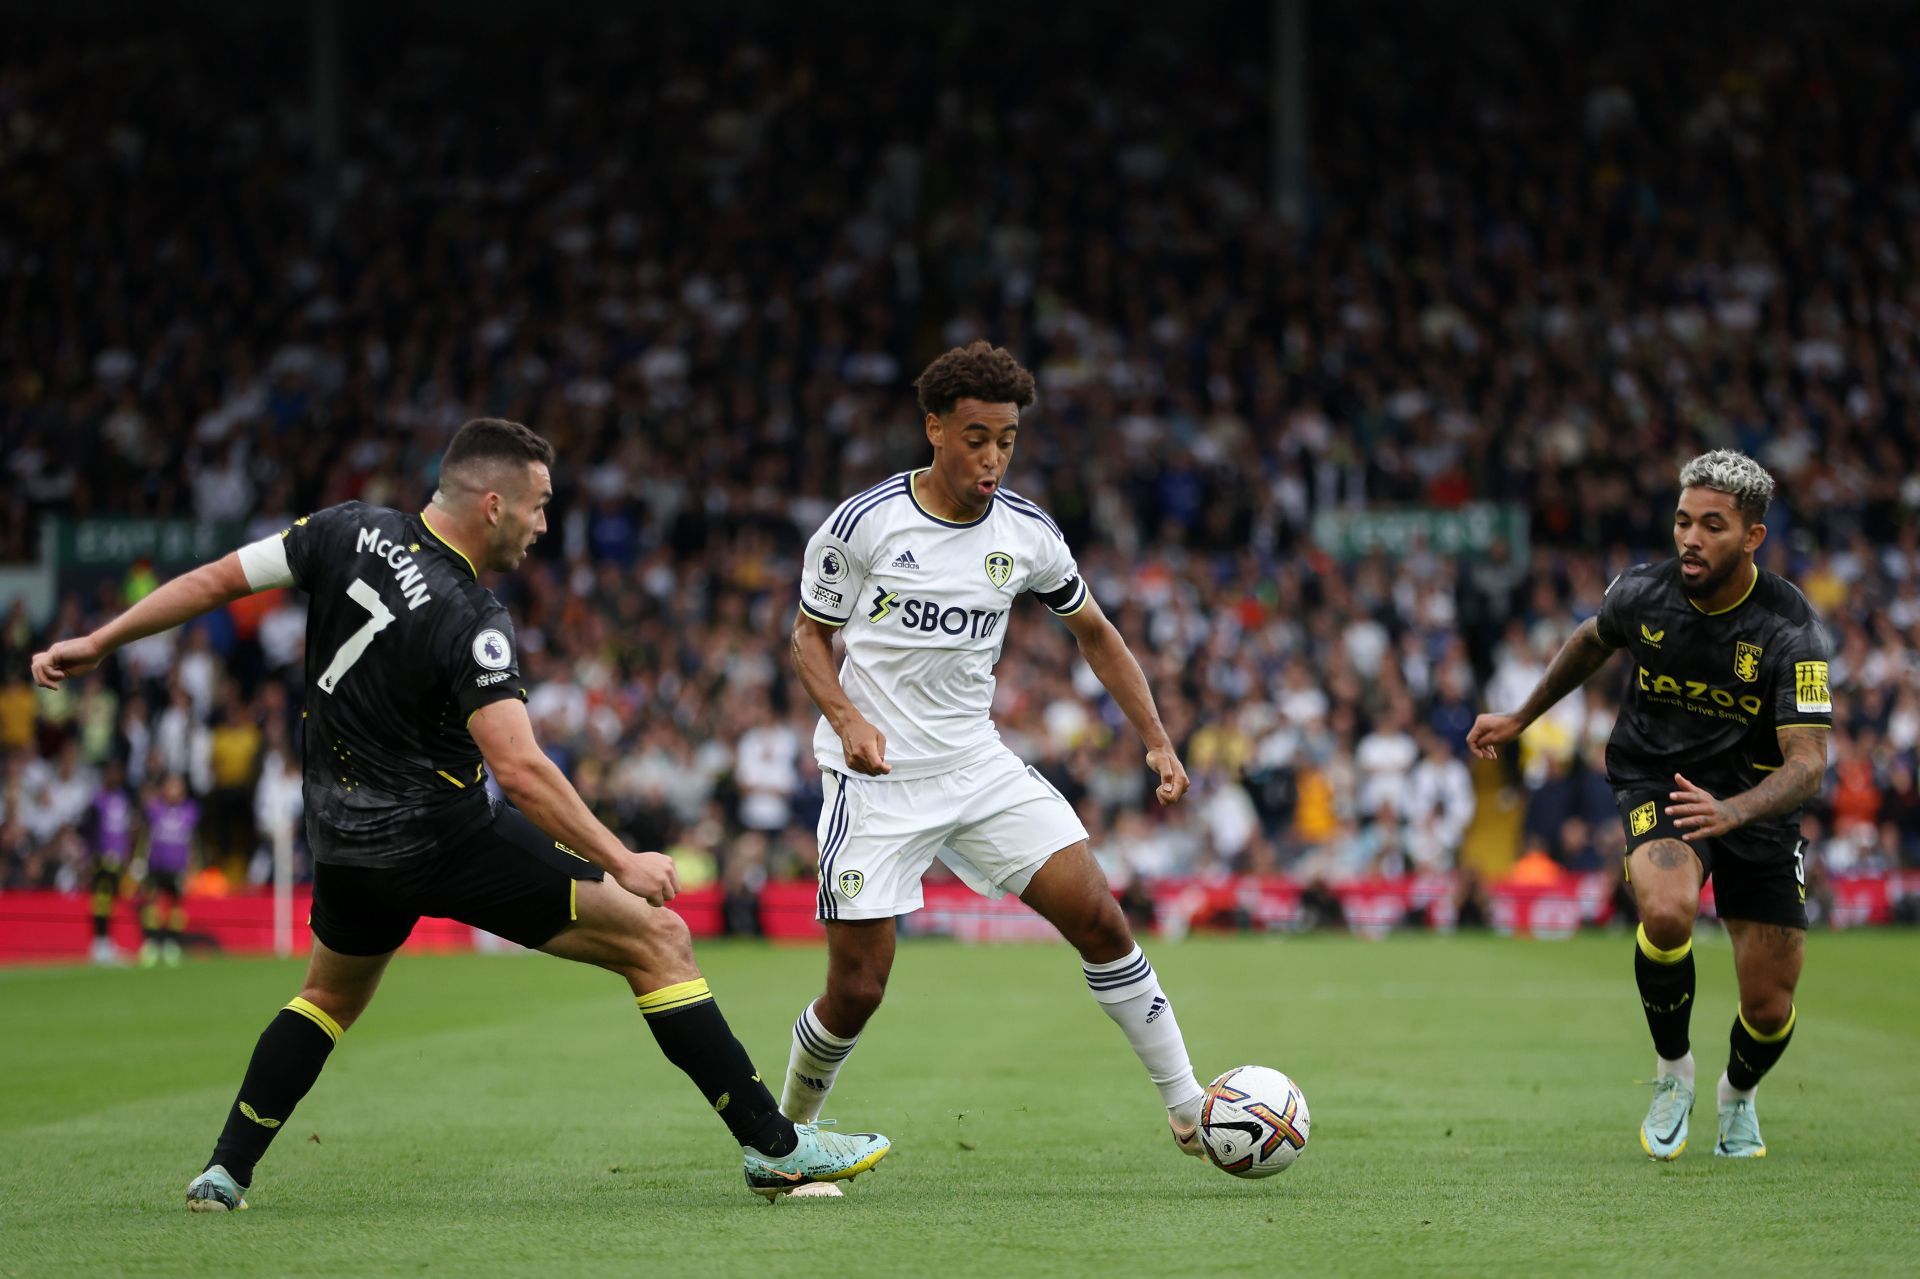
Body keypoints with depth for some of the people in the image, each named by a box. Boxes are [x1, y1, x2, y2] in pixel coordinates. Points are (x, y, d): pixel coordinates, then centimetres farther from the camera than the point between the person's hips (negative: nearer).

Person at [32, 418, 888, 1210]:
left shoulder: (350, 532, -3)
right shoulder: (469, 622, -21)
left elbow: (217, 580, 3)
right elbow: (519, 769, -28)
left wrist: (96, 644, 14)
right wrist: (621, 863, -23)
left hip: (346, 841, 7)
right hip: (448, 839, -7)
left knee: (332, 993, 33)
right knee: (657, 939, -2)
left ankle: (224, 1172, 25)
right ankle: (772, 1146, -4)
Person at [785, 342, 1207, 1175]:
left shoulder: (1027, 534, -1)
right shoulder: (863, 524, -11)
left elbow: (1093, 634, 14)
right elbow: (809, 637, 1)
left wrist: (1157, 743, 5)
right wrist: (847, 719, -19)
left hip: (978, 765, 3)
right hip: (875, 778, -3)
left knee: (1099, 918, -9)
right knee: (857, 989, -7)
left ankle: (1188, 1110, 0)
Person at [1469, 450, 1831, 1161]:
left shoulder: (1790, 632, -21)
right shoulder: (1642, 594, -12)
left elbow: (1808, 762, -26)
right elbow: (1592, 643, 13)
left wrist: (1731, 811, -44)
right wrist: (1521, 719, 22)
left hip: (1755, 802, 0)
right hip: (1655, 781, 0)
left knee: (1770, 1010, -1)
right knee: (1667, 913, -33)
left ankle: (1738, 1095, 37)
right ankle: (1672, 1071, -6)